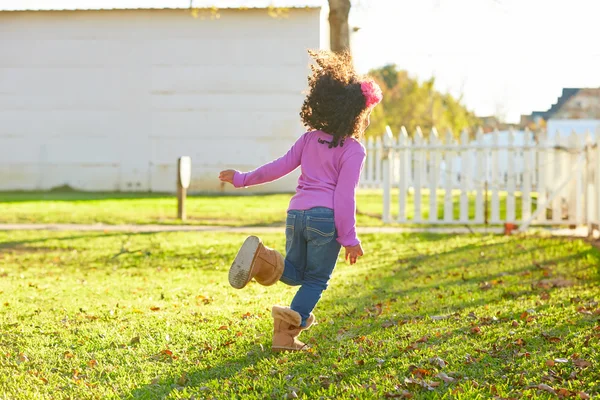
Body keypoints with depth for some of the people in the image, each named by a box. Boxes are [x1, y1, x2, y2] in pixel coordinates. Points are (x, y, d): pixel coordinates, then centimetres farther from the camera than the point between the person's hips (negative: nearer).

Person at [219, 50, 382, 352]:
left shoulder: (309, 139, 13)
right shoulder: (353, 150, -4)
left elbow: (279, 167, 14)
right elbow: (345, 194, -9)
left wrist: (243, 179, 27)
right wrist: (349, 238, -6)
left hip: (296, 213, 5)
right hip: (325, 217, -5)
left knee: (295, 273, 19)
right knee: (315, 280, 8)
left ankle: (262, 259, -13)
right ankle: (288, 332, -6)